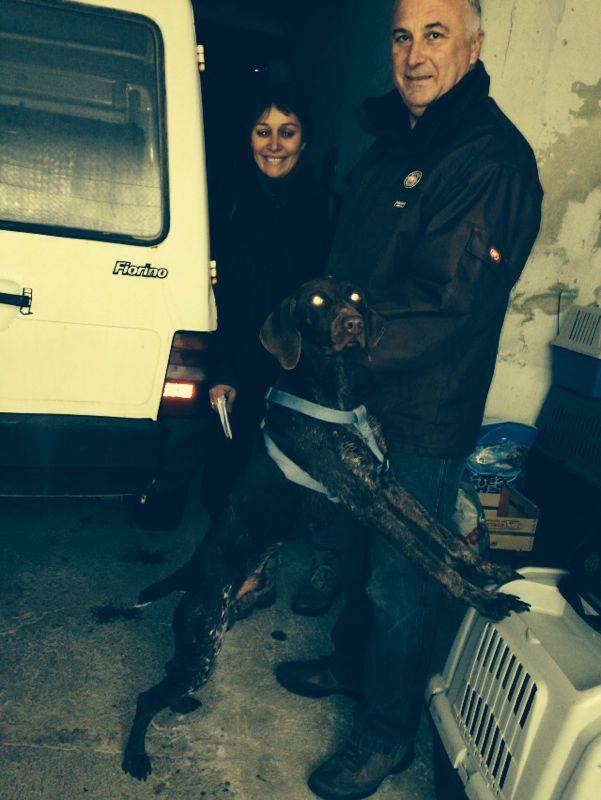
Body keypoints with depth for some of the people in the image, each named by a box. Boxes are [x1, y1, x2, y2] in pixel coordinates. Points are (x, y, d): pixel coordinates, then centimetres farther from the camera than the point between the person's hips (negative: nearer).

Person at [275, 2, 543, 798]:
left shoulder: (494, 160, -17)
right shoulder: (395, 140, 11)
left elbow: (444, 306, -25)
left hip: (425, 413, -8)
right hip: (364, 392, 8)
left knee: (401, 580, 7)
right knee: (367, 545, 24)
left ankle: (386, 735, 30)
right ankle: (351, 663, 48)